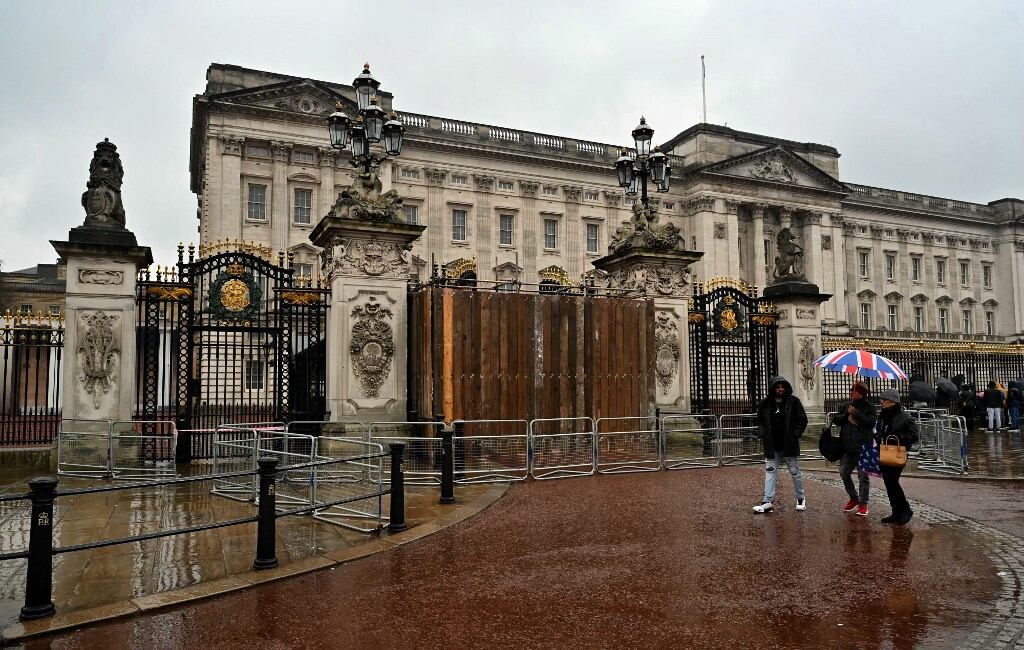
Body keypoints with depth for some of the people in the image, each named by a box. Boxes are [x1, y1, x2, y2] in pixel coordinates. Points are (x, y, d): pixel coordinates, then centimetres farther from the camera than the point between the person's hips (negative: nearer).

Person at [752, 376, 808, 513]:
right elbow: (760, 421, 13)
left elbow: (803, 420, 0)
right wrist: (764, 435, 0)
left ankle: (801, 498, 28)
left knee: (794, 471, 10)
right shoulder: (765, 404, 4)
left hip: (789, 445, -2)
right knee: (770, 471, -1)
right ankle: (768, 501, -2)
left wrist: (795, 435, -9)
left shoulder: (793, 402, -2)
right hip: (771, 446, 2)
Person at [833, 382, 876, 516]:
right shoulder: (846, 406, 13)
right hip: (846, 447, 5)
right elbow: (835, 420, 7)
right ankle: (854, 498, 26)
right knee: (844, 473, 8)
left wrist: (856, 413, -19)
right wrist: (847, 416, -10)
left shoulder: (869, 407, -1)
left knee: (863, 476, 0)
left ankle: (863, 504, 9)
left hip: (863, 448, -5)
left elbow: (871, 423, -15)